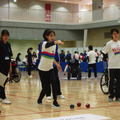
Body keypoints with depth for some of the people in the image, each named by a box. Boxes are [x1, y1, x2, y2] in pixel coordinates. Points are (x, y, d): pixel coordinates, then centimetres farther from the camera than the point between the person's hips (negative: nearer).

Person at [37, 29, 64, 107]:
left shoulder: (54, 45, 6)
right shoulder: (44, 43, -16)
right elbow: (48, 44, -43)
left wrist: (57, 64, 16)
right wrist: (57, 42, -61)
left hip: (50, 68, 5)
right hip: (43, 68, -5)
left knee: (54, 82, -17)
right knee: (45, 87, -3)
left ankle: (55, 101, -13)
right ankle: (39, 100, 25)